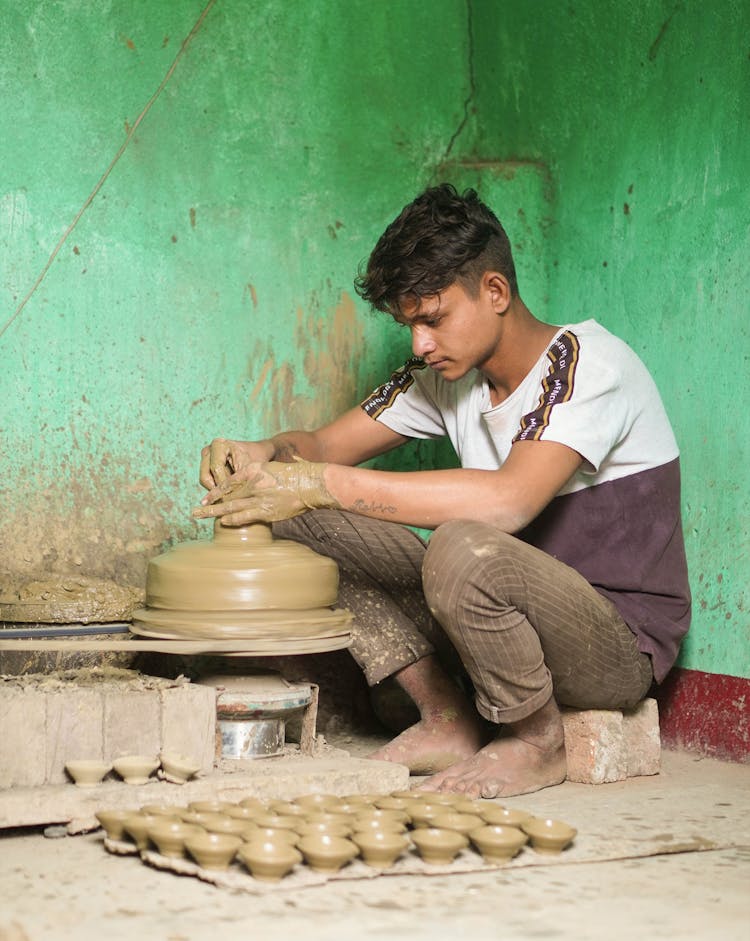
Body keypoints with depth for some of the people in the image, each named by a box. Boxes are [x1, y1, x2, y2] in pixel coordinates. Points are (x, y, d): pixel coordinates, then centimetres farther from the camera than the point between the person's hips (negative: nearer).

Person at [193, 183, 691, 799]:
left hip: (620, 644, -7)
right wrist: (265, 454, -18)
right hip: (521, 616, 7)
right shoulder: (446, 375, 4)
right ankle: (449, 720, -2)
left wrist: (323, 483, -36)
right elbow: (324, 446, 8)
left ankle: (538, 741, -11)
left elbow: (509, 500, -36)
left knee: (463, 547, -38)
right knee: (310, 520, -4)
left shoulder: (587, 362, -19)